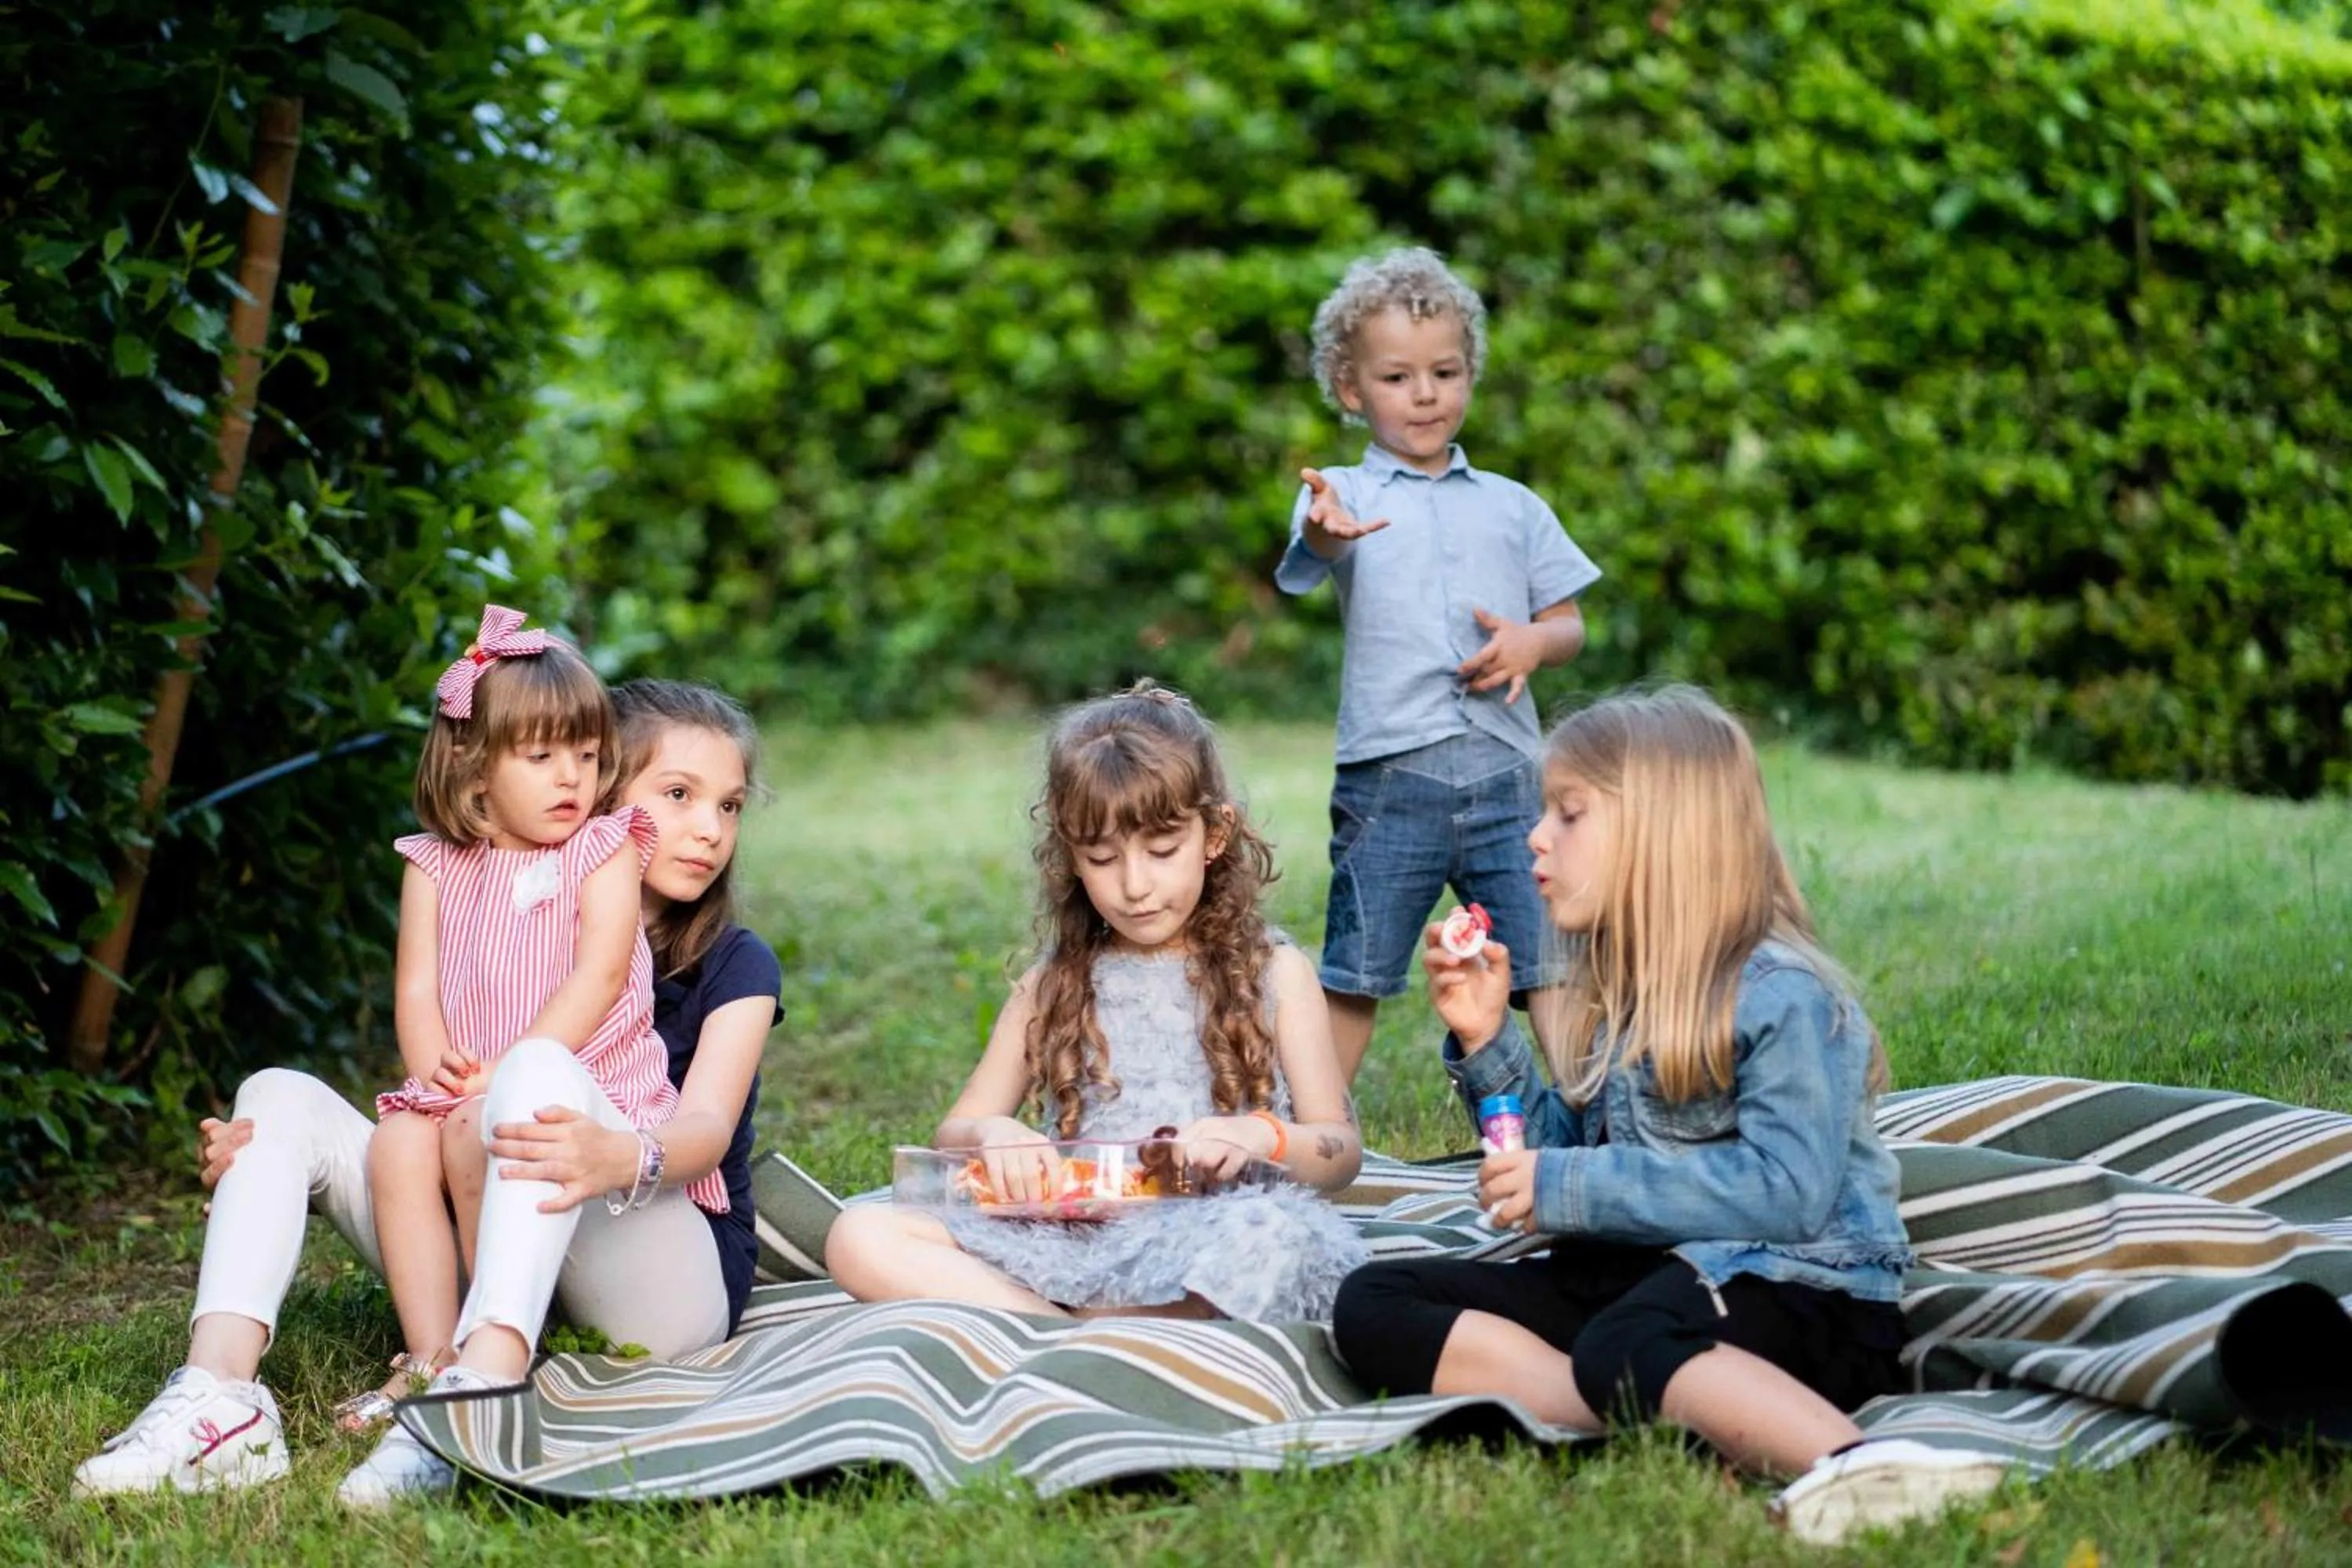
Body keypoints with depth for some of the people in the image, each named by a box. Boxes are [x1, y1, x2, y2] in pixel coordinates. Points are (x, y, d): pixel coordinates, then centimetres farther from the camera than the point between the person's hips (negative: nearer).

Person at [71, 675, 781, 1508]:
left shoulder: (735, 967, 4)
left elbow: (709, 1125, -15)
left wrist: (619, 1159, -41)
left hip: (677, 1280, -5)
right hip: (501, 1268, 5)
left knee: (539, 1068, -30)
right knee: (282, 1097, -7)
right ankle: (218, 1395, -33)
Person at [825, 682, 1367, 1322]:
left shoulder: (1274, 974, 11)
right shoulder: (1052, 988, 18)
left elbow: (1341, 1153, 8)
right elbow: (955, 1132, 19)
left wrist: (1261, 1137, -15)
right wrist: (991, 1135, -7)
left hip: (1212, 1242, -2)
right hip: (1076, 1239, 3)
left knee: (1277, 1237, -41)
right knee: (860, 1239, -20)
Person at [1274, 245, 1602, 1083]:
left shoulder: (1513, 506, 16)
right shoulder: (1342, 494, 4)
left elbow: (1570, 624, 19)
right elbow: (1302, 568, -19)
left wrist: (1533, 641, -6)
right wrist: (1322, 536, -45)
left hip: (1506, 774, 3)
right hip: (1388, 776, -3)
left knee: (1550, 965, 1)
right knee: (1353, 981, 2)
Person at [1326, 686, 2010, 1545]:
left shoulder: (1781, 995, -10)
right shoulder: (1616, 994, 17)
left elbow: (1786, 1193, -22)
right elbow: (1567, 1149, 21)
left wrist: (1569, 1188, -20)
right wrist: (1486, 1041, 6)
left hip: (1801, 1290, -9)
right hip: (1630, 1273, 9)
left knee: (1622, 1345, -42)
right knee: (1373, 1304, -7)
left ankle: (1852, 1467, -65)